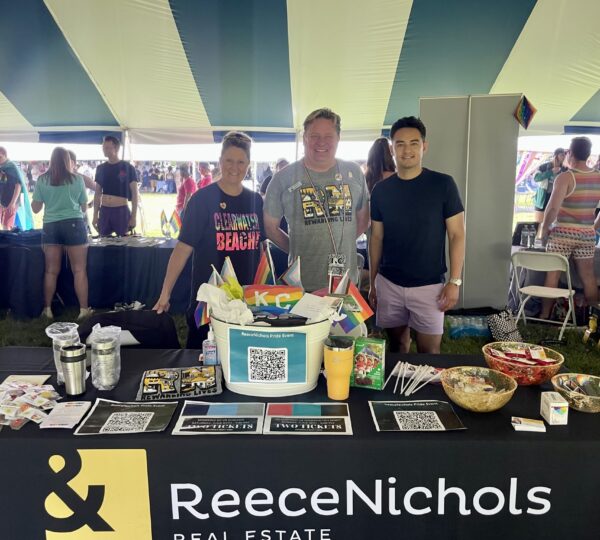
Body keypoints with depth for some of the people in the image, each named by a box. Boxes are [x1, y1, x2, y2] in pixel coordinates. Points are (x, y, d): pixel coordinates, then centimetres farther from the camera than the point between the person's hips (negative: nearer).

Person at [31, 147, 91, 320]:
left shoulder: (42, 180, 4)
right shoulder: (77, 179, 2)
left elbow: (36, 208, 8)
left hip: (50, 226, 2)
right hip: (74, 224, -2)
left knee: (51, 270, 8)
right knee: (79, 270, 0)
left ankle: (47, 309, 14)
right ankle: (84, 310, 0)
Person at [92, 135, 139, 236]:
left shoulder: (127, 167, -3)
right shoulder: (101, 168, 9)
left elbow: (134, 193, -3)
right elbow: (97, 193, 14)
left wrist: (133, 216, -8)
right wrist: (95, 215, 8)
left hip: (122, 211, -4)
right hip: (104, 211, 4)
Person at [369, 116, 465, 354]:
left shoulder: (443, 184, -5)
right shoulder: (381, 190, 3)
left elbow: (456, 234, -3)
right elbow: (376, 238, 9)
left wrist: (455, 281, -9)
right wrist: (372, 283, 9)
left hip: (429, 286, -2)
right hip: (388, 284, 3)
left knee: (429, 350, 4)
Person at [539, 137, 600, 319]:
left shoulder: (565, 177, -12)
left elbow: (553, 208, -21)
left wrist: (543, 229, -8)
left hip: (562, 232, -4)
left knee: (553, 275, 4)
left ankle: (545, 315, 9)